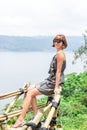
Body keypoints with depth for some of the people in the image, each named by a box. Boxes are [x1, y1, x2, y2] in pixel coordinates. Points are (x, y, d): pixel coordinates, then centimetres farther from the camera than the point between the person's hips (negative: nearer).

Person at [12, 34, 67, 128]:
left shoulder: (60, 54, -14)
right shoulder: (59, 53, 15)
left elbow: (58, 72, -19)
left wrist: (56, 87, -21)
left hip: (53, 83, -10)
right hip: (50, 81, 10)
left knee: (30, 93, -11)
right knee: (30, 89, 12)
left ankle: (20, 120, -10)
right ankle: (36, 116, 9)